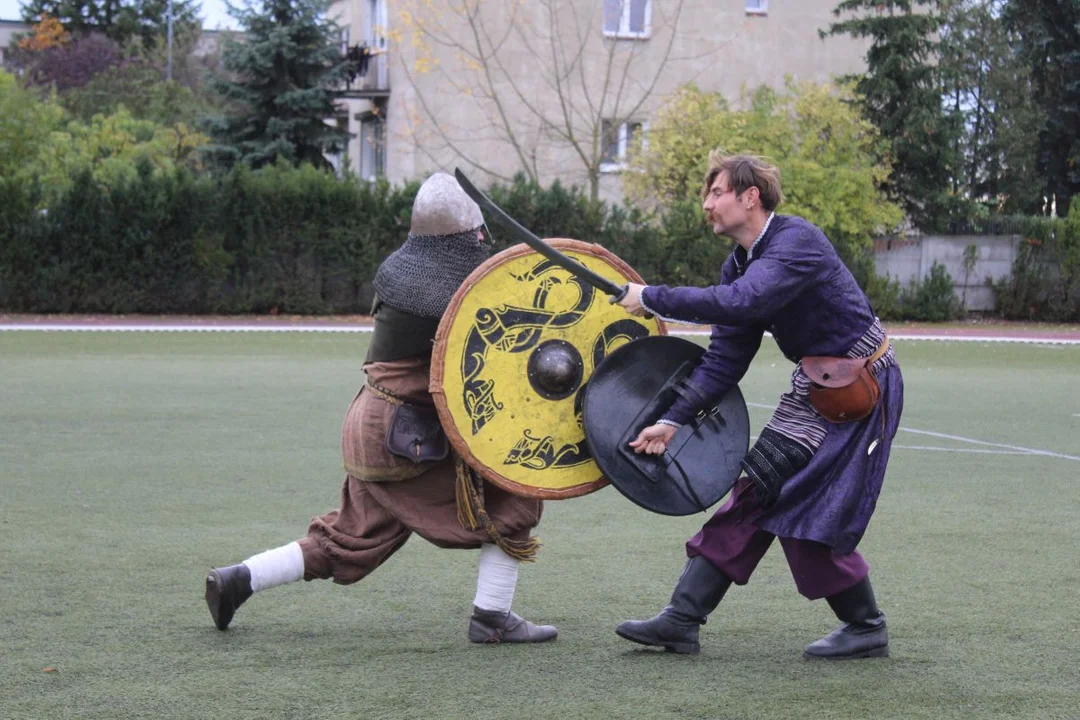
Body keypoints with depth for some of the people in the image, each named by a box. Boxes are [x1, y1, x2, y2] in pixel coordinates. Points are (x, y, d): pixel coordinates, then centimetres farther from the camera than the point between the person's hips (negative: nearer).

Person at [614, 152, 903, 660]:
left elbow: (740, 302, -38)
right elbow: (725, 358, 4)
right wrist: (673, 420, -6)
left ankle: (866, 628, 9)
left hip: (862, 387, -9)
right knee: (756, 489, 4)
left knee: (813, 512, -9)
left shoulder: (798, 241, -23)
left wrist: (651, 299, -30)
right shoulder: (740, 264, 5)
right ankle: (682, 620, 3)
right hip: (815, 385, 9)